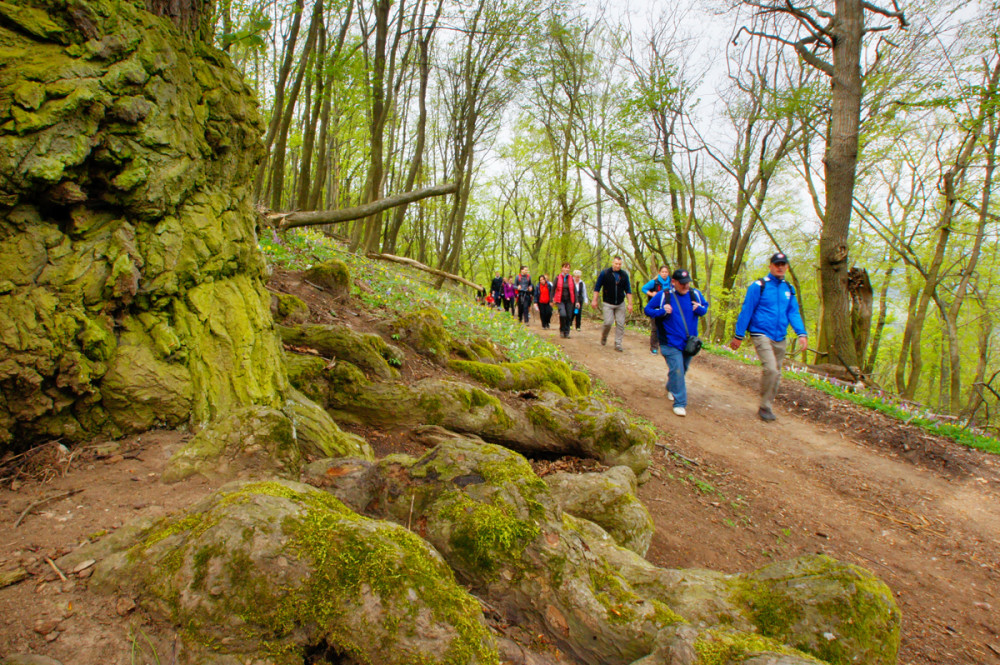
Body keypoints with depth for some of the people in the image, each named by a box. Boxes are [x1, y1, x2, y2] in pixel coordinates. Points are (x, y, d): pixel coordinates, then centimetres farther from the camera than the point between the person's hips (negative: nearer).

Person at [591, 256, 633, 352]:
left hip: (620, 304, 3)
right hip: (608, 304, -3)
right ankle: (604, 337, 19)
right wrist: (595, 300, -4)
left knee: (620, 324, -1)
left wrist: (630, 304, 5)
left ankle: (618, 344, 7)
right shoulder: (605, 273, -3)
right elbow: (597, 287, 1)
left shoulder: (624, 275, 5)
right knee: (608, 322, -12)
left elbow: (628, 290, 10)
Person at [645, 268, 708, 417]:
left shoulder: (695, 294, 0)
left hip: (689, 342, 5)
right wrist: (662, 311, -21)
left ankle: (671, 388, 48)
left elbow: (705, 306, 16)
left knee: (682, 370, 20)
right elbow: (647, 310, -2)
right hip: (671, 342, -5)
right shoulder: (663, 295, -10)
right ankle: (680, 403, -5)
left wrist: (700, 309, -9)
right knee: (677, 370, -13)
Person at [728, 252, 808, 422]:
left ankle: (768, 406, 23)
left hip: (780, 338, 6)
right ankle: (765, 408, -6)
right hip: (761, 335, -6)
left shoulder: (788, 289, 11)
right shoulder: (758, 286, -6)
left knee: (776, 374, 9)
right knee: (771, 369, -20)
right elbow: (746, 311, -4)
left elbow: (793, 313, 11)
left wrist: (801, 333, -3)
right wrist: (738, 336, -4)